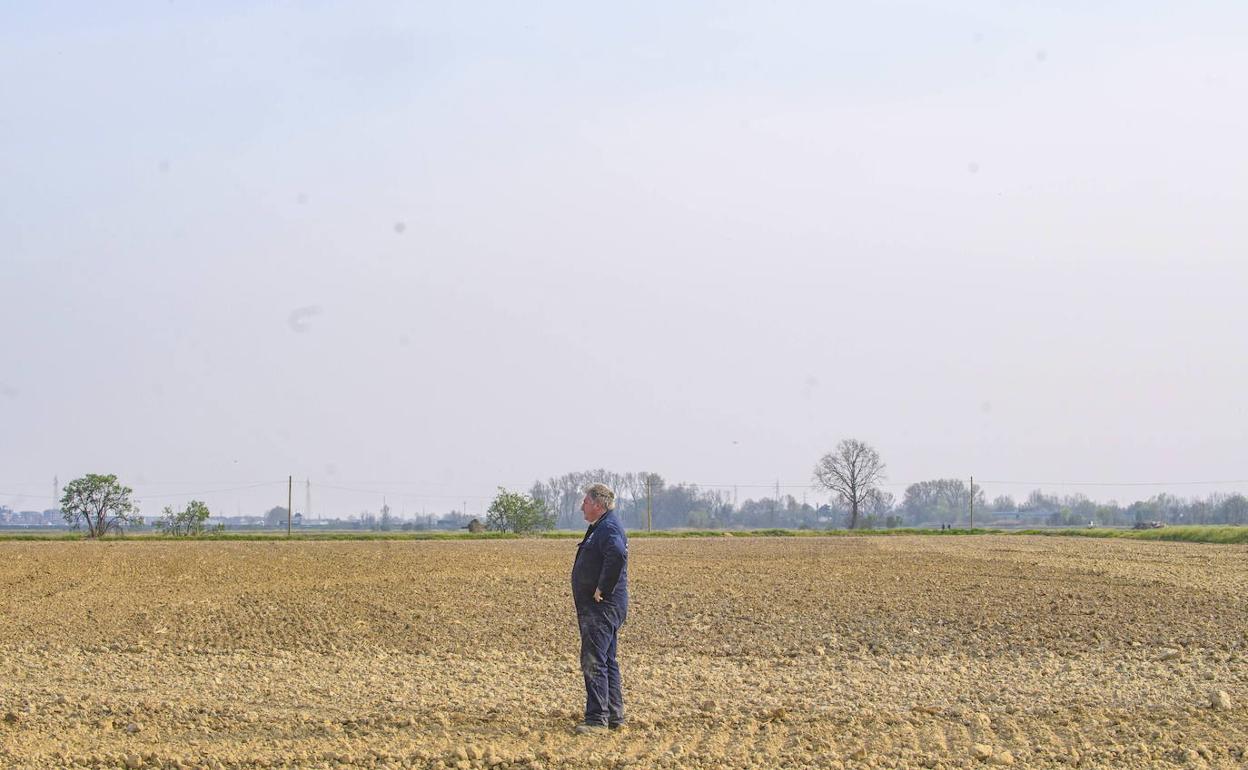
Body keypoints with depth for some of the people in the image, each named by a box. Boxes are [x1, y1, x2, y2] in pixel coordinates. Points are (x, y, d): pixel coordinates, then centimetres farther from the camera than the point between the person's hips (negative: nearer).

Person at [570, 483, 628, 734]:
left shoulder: (609, 528, -15)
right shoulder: (599, 528, 19)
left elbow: (618, 555, -34)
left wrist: (603, 590, -26)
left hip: (603, 607, -11)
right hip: (596, 608, 11)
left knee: (594, 661, -12)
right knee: (606, 661, 14)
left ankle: (597, 718, -13)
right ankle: (614, 716, 20)